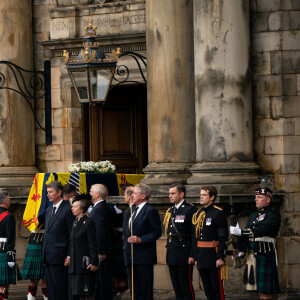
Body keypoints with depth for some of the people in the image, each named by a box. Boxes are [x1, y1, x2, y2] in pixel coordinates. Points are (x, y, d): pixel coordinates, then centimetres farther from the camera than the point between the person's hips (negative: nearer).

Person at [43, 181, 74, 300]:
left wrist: (69, 256, -15)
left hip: (59, 256, -8)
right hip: (48, 257, 8)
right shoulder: (49, 210, 17)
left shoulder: (68, 209, -9)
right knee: (50, 288, 9)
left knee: (60, 288, -5)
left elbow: (72, 235, -11)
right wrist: (45, 254, 15)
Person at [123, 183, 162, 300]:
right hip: (131, 256, 8)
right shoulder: (133, 211, 17)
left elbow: (157, 232, -12)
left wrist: (141, 240, -20)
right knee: (134, 286, 10)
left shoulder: (150, 211, -9)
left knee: (145, 288, -5)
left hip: (144, 256, -8)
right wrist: (128, 240, 14)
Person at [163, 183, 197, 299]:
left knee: (186, 287, -5)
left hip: (184, 254, -8)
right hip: (172, 256, 8)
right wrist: (169, 250, 16)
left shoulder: (190, 209, -8)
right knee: (177, 288, 10)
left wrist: (192, 255, -17)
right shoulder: (170, 211, 16)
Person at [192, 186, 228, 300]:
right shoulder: (198, 214, 14)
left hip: (213, 257, -7)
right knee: (208, 290, 11)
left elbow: (223, 237, -13)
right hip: (202, 258, 7)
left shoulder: (218, 213, -8)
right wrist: (196, 257, 16)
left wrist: (221, 257, -18)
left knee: (217, 290, -4)